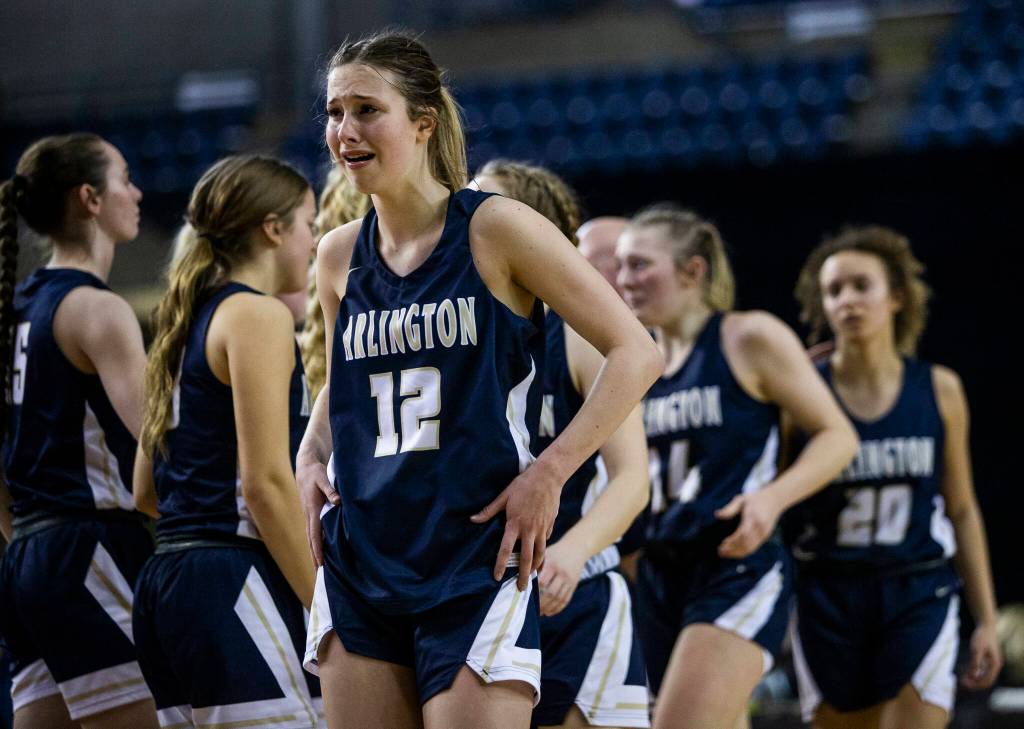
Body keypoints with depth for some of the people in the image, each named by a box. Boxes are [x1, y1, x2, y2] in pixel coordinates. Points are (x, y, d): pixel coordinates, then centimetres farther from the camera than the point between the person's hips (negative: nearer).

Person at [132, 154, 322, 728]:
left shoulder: (188, 322, 20)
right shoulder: (259, 315, -6)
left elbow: (147, 492, 22)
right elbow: (266, 482, -15)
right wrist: (326, 607, -12)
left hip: (167, 576, 10)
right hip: (233, 586, -10)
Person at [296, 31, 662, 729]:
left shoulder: (495, 229, -6)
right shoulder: (339, 258, 10)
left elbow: (637, 353, -7)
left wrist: (549, 472, -14)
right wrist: (311, 458, 7)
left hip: (478, 566, -5)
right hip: (359, 567, 5)